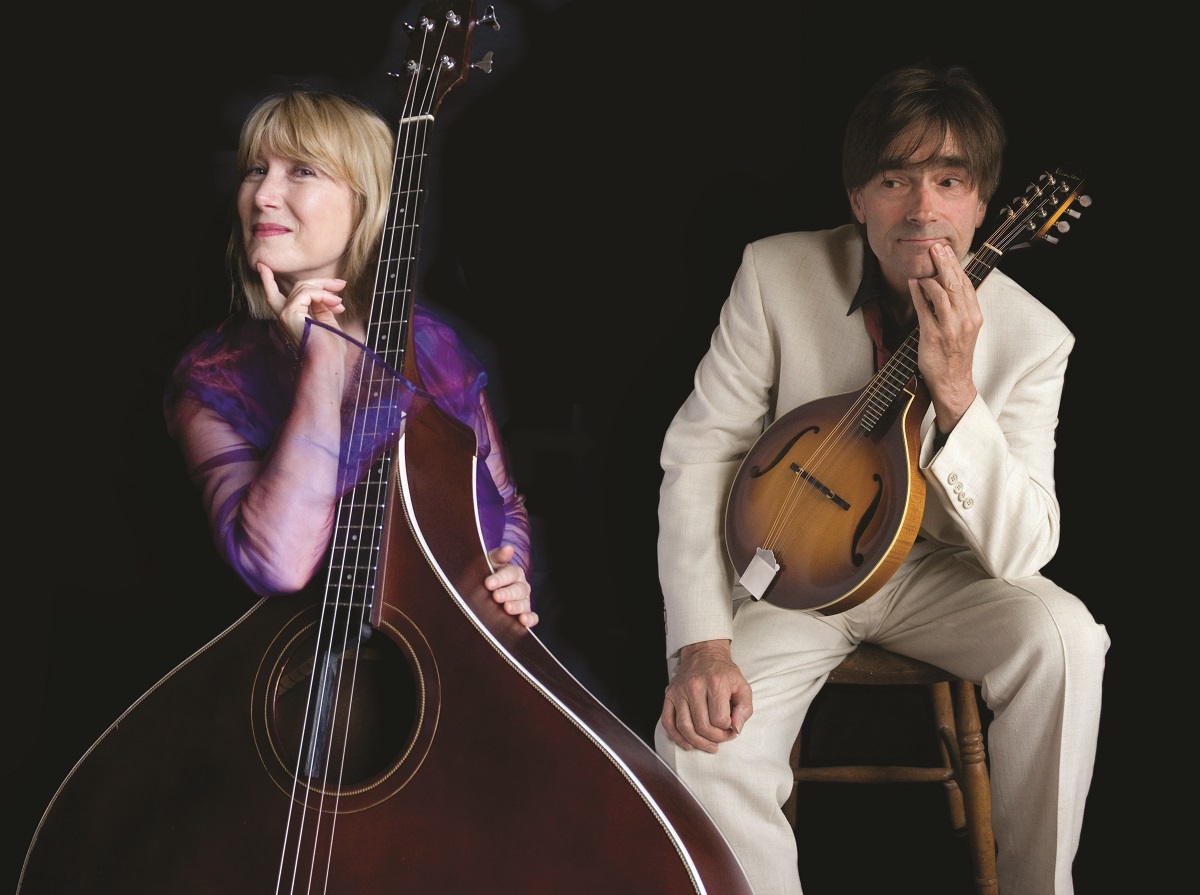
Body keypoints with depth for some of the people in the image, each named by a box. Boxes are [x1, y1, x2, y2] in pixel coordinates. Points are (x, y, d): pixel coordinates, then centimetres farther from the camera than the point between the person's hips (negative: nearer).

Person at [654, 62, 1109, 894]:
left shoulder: (1030, 336, -15)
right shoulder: (776, 274, -15)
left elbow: (1019, 552, -20)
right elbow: (700, 452, -12)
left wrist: (955, 391, -35)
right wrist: (703, 646, -23)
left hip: (936, 573, 1)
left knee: (1064, 637, -27)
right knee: (699, 741, -27)